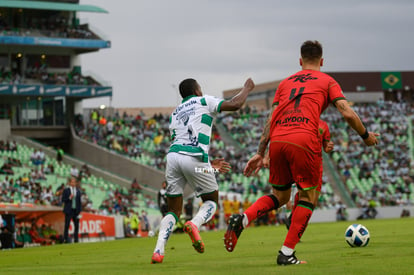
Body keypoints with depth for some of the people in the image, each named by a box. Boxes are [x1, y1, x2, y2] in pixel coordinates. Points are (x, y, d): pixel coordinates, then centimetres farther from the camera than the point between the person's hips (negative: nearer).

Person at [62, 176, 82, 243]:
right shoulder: (66, 190, 1)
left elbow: (79, 201, 11)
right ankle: (65, 239, 2)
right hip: (69, 210, -3)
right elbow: (63, 200, -2)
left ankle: (76, 239, 8)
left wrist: (80, 210, 6)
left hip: (76, 210, 3)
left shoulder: (78, 191, 10)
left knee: (77, 225, 2)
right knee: (67, 225, -3)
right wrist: (69, 198, -18)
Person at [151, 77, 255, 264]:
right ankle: (194, 224, -18)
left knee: (174, 211, 12)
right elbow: (234, 105, 2)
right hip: (194, 159, -4)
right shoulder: (203, 101, 13)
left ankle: (158, 251, -11)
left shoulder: (174, 114, 29)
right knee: (211, 201, 16)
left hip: (173, 156, 4)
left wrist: (210, 165, 38)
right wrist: (247, 89, 22)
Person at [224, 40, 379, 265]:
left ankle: (242, 219, -6)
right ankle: (286, 253, 2)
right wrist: (366, 136, 19)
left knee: (280, 196, 20)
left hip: (277, 141, 5)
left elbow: (270, 120, 19)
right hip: (304, 141, -5)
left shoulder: (286, 82, 25)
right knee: (308, 196, 10)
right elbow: (348, 113, 4)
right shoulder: (327, 81, 14)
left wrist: (260, 153, 18)